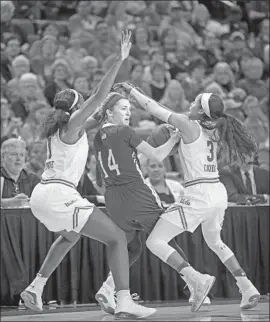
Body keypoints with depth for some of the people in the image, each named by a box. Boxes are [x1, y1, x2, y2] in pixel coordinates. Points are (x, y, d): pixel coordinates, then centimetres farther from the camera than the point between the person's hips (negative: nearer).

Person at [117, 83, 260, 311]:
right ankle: (247, 289, 22)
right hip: (219, 192, 8)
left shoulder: (190, 126, -11)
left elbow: (156, 109, -5)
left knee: (155, 242, -4)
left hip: (198, 195, -8)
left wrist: (132, 91, 5)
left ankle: (195, 279, -19)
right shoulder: (215, 131, 8)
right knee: (215, 242, 31)